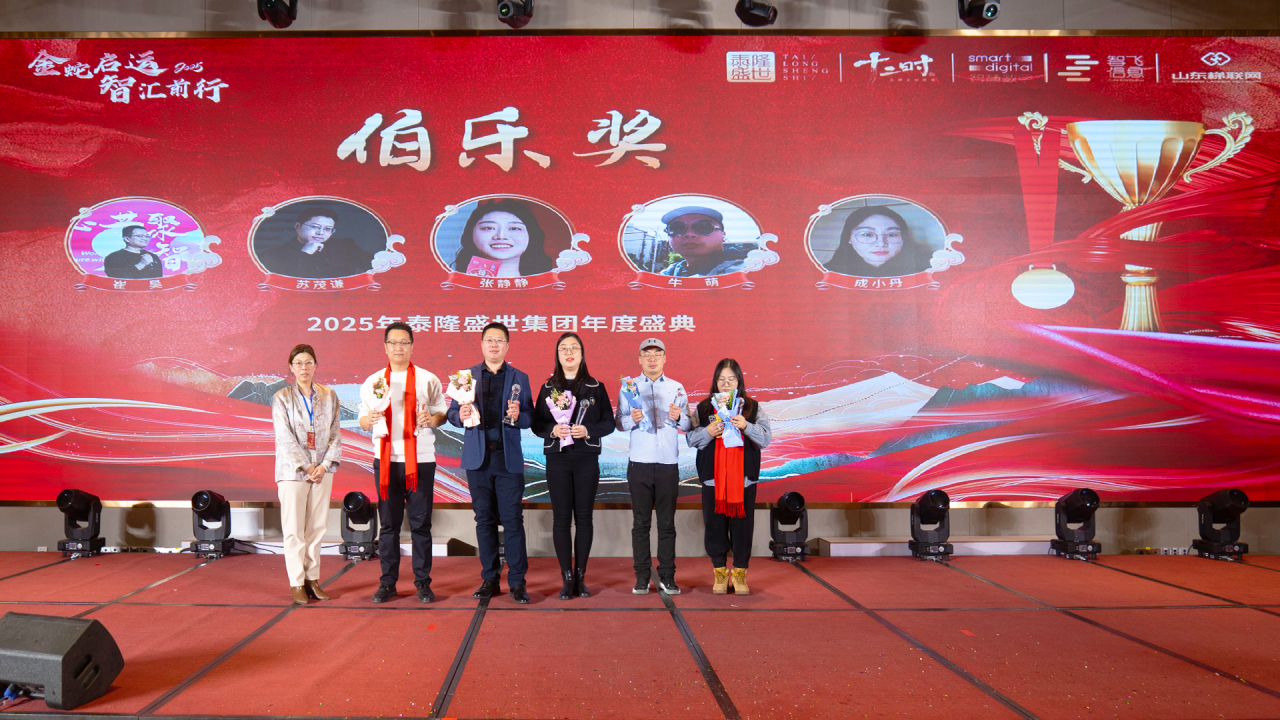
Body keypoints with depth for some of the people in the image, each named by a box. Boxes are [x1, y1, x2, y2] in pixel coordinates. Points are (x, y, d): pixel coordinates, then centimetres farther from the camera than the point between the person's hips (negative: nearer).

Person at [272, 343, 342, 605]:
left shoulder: (329, 396, 7)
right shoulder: (281, 398, 0)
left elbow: (335, 434, 5)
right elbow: (285, 438, -6)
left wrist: (325, 465, -7)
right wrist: (306, 467, -12)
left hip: (322, 469, 3)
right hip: (293, 470, -2)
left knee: (317, 526, 5)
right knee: (294, 529, 0)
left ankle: (313, 579, 14)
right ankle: (296, 583, 8)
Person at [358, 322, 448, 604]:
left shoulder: (428, 380, 6)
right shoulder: (372, 382, 11)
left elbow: (442, 413, 8)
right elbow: (363, 421, 11)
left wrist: (432, 419, -14)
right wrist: (369, 419, -12)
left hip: (420, 459, -1)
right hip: (385, 458, 2)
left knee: (420, 523, 0)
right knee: (388, 522, 5)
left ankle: (423, 582, 9)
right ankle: (388, 582, 13)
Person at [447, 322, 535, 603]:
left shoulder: (519, 378, 8)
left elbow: (530, 419, 4)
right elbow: (452, 412, 8)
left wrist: (518, 416, -17)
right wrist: (461, 416, -14)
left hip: (509, 459, -1)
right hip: (478, 458, 2)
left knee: (513, 520, -3)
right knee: (484, 519, 7)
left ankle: (517, 582, 4)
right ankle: (489, 579, 16)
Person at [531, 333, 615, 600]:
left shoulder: (595, 387, 5)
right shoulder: (548, 388, 8)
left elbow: (609, 422, 3)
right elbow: (536, 424, 6)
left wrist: (588, 431, -14)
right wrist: (552, 430, -14)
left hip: (587, 460, 0)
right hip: (557, 460, 1)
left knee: (584, 518, 2)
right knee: (561, 518, 0)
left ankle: (580, 576, 12)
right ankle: (567, 578, 7)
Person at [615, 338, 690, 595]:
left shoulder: (677, 388, 11)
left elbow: (688, 425, 9)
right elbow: (618, 423, 4)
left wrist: (679, 417, -13)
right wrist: (632, 419, -17)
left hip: (668, 463, 1)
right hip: (639, 462, -1)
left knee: (667, 523, 3)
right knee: (641, 522, 2)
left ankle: (667, 577, 9)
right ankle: (642, 577, 8)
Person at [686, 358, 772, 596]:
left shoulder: (753, 408, 7)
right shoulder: (704, 408, 9)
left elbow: (765, 439, 1)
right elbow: (690, 439, 6)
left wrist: (747, 426, -16)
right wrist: (708, 432, -13)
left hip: (744, 478, 0)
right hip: (713, 477, 1)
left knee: (742, 525, 2)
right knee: (714, 525, 3)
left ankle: (740, 573, 14)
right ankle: (719, 572, 17)